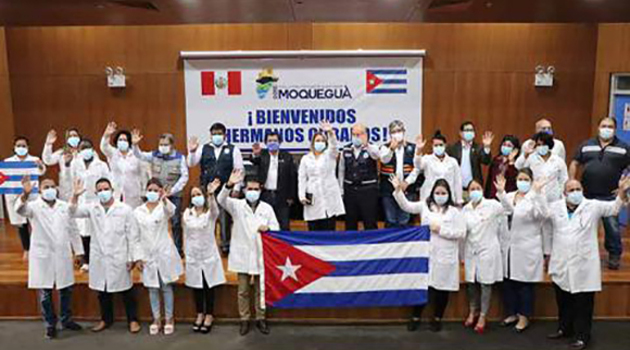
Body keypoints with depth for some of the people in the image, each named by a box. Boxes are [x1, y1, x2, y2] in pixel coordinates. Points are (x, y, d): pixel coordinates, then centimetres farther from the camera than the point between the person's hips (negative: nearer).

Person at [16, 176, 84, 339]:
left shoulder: (65, 206, 5)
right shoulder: (35, 206, -5)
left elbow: (73, 230, 9)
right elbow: (20, 209, -29)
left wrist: (78, 251, 8)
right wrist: (25, 194, -49)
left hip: (63, 255, 3)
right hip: (42, 256, -3)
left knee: (66, 289, 13)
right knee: (44, 292, 6)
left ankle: (66, 320, 30)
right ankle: (50, 324, 22)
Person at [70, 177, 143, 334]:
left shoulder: (125, 209, -6)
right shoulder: (92, 208, 5)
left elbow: (133, 235, -6)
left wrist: (134, 257, -8)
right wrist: (75, 196, -23)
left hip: (119, 258, -3)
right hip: (99, 258, 4)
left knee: (126, 290, 6)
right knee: (102, 290, 16)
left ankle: (133, 320, 20)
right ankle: (106, 319, 33)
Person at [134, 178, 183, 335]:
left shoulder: (164, 207, -5)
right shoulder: (138, 211, 3)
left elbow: (171, 211, -31)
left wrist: (164, 199, -52)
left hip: (164, 253, -2)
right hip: (147, 255, 2)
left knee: (166, 287, 6)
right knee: (152, 288, 10)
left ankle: (169, 319, 17)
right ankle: (156, 319, 23)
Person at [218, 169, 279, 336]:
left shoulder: (267, 208, 2)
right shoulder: (237, 205, -2)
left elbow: (276, 227, 5)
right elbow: (221, 200, -20)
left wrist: (268, 228, -19)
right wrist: (229, 185, -38)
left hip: (261, 255, 1)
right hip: (242, 254, -1)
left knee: (260, 289, 10)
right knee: (243, 290, 9)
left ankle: (260, 318, 24)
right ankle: (244, 319, 23)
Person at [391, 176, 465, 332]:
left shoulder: (454, 211, -3)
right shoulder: (425, 205, 5)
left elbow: (461, 232, -8)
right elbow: (407, 206, -1)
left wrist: (441, 229, -14)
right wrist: (398, 190, -15)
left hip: (444, 256, -1)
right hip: (426, 254, 2)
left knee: (442, 287, 10)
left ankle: (437, 319, 29)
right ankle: (416, 317, 23)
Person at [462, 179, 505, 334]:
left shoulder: (492, 205, -7)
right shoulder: (465, 209, 5)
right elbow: (463, 230, 10)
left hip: (488, 249, -4)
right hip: (471, 250, 4)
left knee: (485, 284, 3)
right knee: (471, 282, 12)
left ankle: (482, 317, 15)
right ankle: (473, 312, 31)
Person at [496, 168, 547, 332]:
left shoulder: (535, 198, -5)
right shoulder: (509, 196, 9)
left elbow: (540, 214, -25)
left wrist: (536, 192, -30)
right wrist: (501, 192, -17)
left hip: (526, 248, -5)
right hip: (509, 246, 5)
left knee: (524, 284, 3)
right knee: (508, 282, 12)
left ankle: (524, 317, 18)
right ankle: (512, 313, 28)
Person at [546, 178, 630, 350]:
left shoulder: (593, 206, -1)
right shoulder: (555, 207, 4)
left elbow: (614, 207, -4)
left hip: (583, 267, -3)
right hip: (561, 265, 3)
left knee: (583, 304, 4)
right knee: (563, 302, 18)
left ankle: (582, 336, 18)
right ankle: (564, 329, 37)